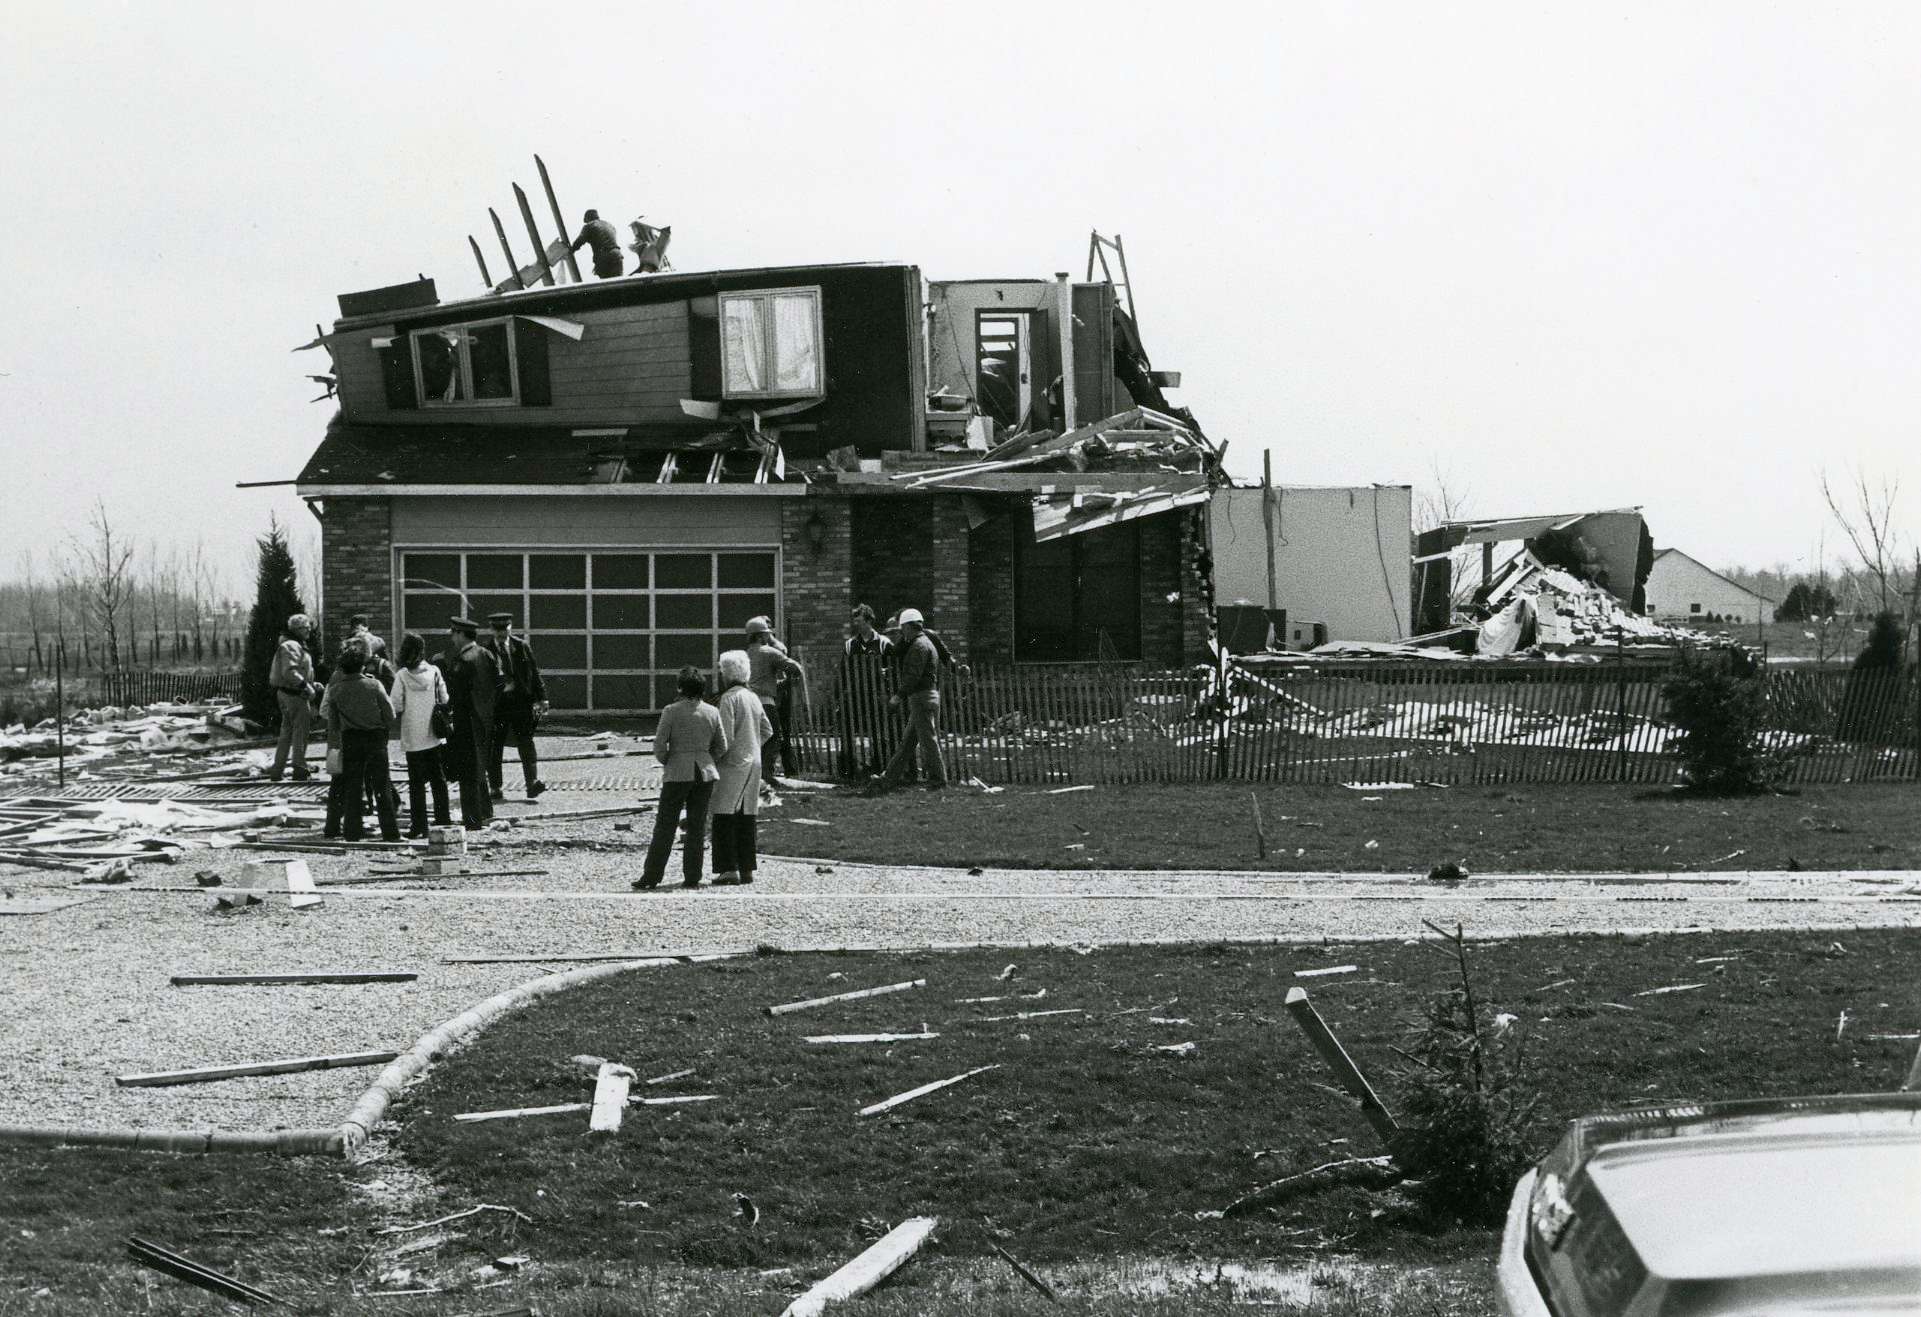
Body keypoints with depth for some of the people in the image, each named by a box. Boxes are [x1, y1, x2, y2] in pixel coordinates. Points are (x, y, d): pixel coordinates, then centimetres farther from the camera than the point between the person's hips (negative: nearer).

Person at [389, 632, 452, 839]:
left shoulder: (402, 675, -11)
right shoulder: (433, 672, -4)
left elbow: (395, 707, -11)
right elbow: (445, 700, 1)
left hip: (412, 738, -3)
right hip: (433, 736, 3)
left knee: (416, 783, 1)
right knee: (438, 779, 14)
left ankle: (419, 826, 0)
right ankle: (443, 820, 18)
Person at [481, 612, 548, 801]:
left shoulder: (522, 647, 5)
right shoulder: (484, 649, 0)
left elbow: (534, 673, 9)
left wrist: (541, 698, 5)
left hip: (521, 701, 1)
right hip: (495, 704, -1)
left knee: (526, 742, -6)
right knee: (494, 747, 3)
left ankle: (532, 783, -9)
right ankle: (495, 788, 10)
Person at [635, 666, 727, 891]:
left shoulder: (671, 711, -9)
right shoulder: (712, 712, 2)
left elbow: (659, 746, -9)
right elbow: (721, 747, 5)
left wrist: (667, 763, 9)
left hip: (677, 773, -3)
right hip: (705, 773, 3)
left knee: (665, 826, 1)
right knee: (697, 826, 8)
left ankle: (651, 877, 0)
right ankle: (692, 877, 6)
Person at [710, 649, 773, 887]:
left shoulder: (729, 698, -13)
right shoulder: (753, 697, 11)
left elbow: (726, 737, -18)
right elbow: (767, 731, 18)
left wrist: (712, 758, -6)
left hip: (733, 763, -8)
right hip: (753, 762, 8)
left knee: (725, 818, -5)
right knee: (746, 817, 11)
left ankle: (729, 869, -11)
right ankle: (747, 869, 12)